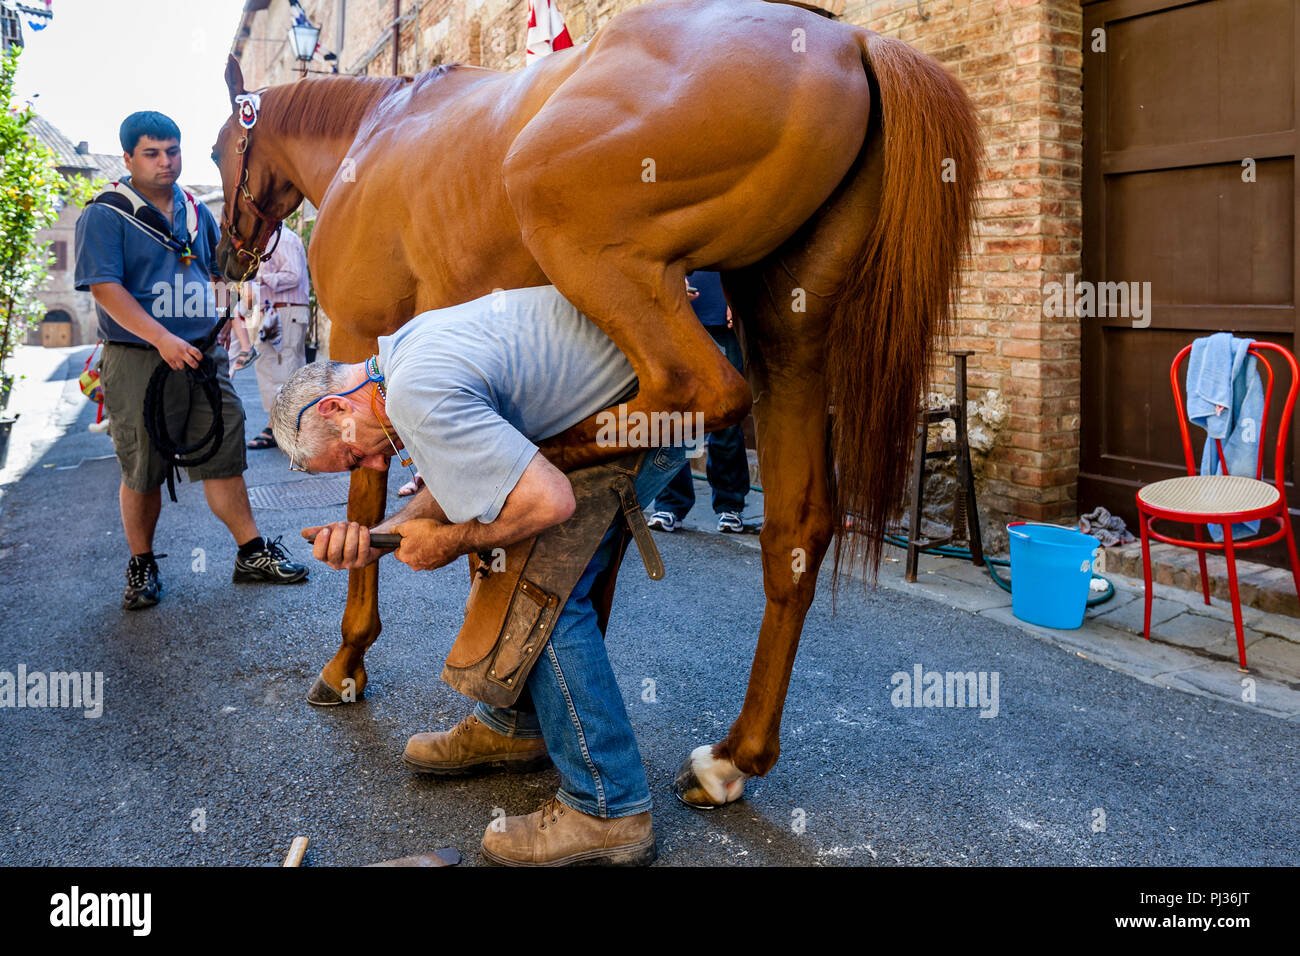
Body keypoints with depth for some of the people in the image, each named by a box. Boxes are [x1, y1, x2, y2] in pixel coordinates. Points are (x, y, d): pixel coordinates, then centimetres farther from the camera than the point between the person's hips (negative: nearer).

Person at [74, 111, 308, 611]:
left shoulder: (197, 212, 13)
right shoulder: (104, 216, -5)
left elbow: (216, 272, 26)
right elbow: (105, 288, -15)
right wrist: (163, 338, -24)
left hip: (205, 356, 5)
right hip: (138, 361, -4)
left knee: (224, 458, 7)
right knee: (141, 472, 4)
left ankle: (252, 553, 15)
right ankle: (141, 565, 20)